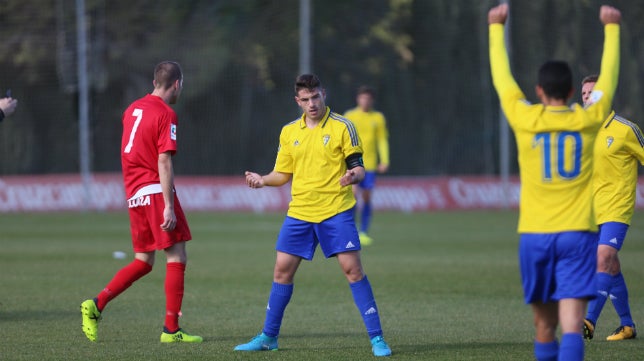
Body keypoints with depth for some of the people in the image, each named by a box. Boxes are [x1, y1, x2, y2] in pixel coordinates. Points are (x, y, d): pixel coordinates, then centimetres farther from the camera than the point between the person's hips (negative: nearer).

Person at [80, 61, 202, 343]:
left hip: (134, 194, 8)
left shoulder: (133, 109, 14)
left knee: (143, 262, 14)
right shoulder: (166, 115, -10)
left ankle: (96, 305, 3)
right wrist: (169, 206, -19)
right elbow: (164, 163, -16)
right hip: (155, 191, -8)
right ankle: (171, 329, -6)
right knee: (176, 257, -3)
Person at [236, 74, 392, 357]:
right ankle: (269, 337, 15)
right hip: (299, 212, 4)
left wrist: (353, 175, -27)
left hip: (336, 210, -4)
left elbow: (358, 168, -4)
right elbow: (283, 174, 16)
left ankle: (376, 338, -5)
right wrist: (262, 180, -4)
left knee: (352, 269, -10)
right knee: (282, 270, 3)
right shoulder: (289, 132, 9)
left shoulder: (342, 127, -3)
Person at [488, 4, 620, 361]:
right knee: (571, 325, -11)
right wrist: (611, 27, 31)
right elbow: (608, 76, 16)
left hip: (535, 235, 1)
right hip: (577, 235, -1)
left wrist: (497, 27, 29)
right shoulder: (589, 119, 0)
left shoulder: (525, 119, -1)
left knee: (544, 325, 14)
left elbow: (501, 76, 14)